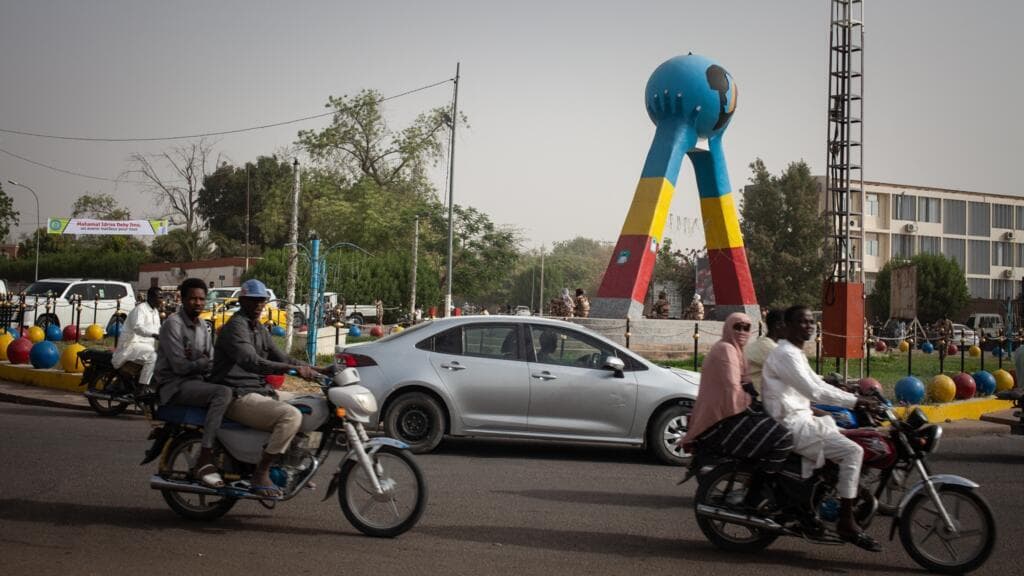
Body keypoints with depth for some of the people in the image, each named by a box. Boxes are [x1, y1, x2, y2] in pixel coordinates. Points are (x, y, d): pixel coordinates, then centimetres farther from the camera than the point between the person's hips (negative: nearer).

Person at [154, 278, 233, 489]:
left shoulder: (202, 326, 16)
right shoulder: (173, 323, -10)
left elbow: (210, 363, 12)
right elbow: (179, 366, -17)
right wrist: (204, 363, -8)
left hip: (197, 381, 8)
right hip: (175, 386, -8)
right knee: (223, 393, -31)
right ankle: (204, 461, -35)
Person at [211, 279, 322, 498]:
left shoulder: (259, 330, 19)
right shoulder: (235, 326, -12)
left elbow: (280, 357, 18)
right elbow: (251, 362, -29)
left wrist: (314, 369, 4)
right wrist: (293, 368, -38)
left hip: (261, 390, 10)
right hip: (239, 396, -10)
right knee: (291, 416, -30)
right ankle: (261, 474, -21)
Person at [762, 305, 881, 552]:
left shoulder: (796, 354, 18)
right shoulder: (785, 354, -16)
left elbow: (817, 385, 22)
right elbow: (814, 391, -25)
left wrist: (858, 401, 15)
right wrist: (855, 401, -25)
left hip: (802, 419, 11)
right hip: (792, 425, -11)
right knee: (852, 451, -18)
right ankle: (846, 522, -17)